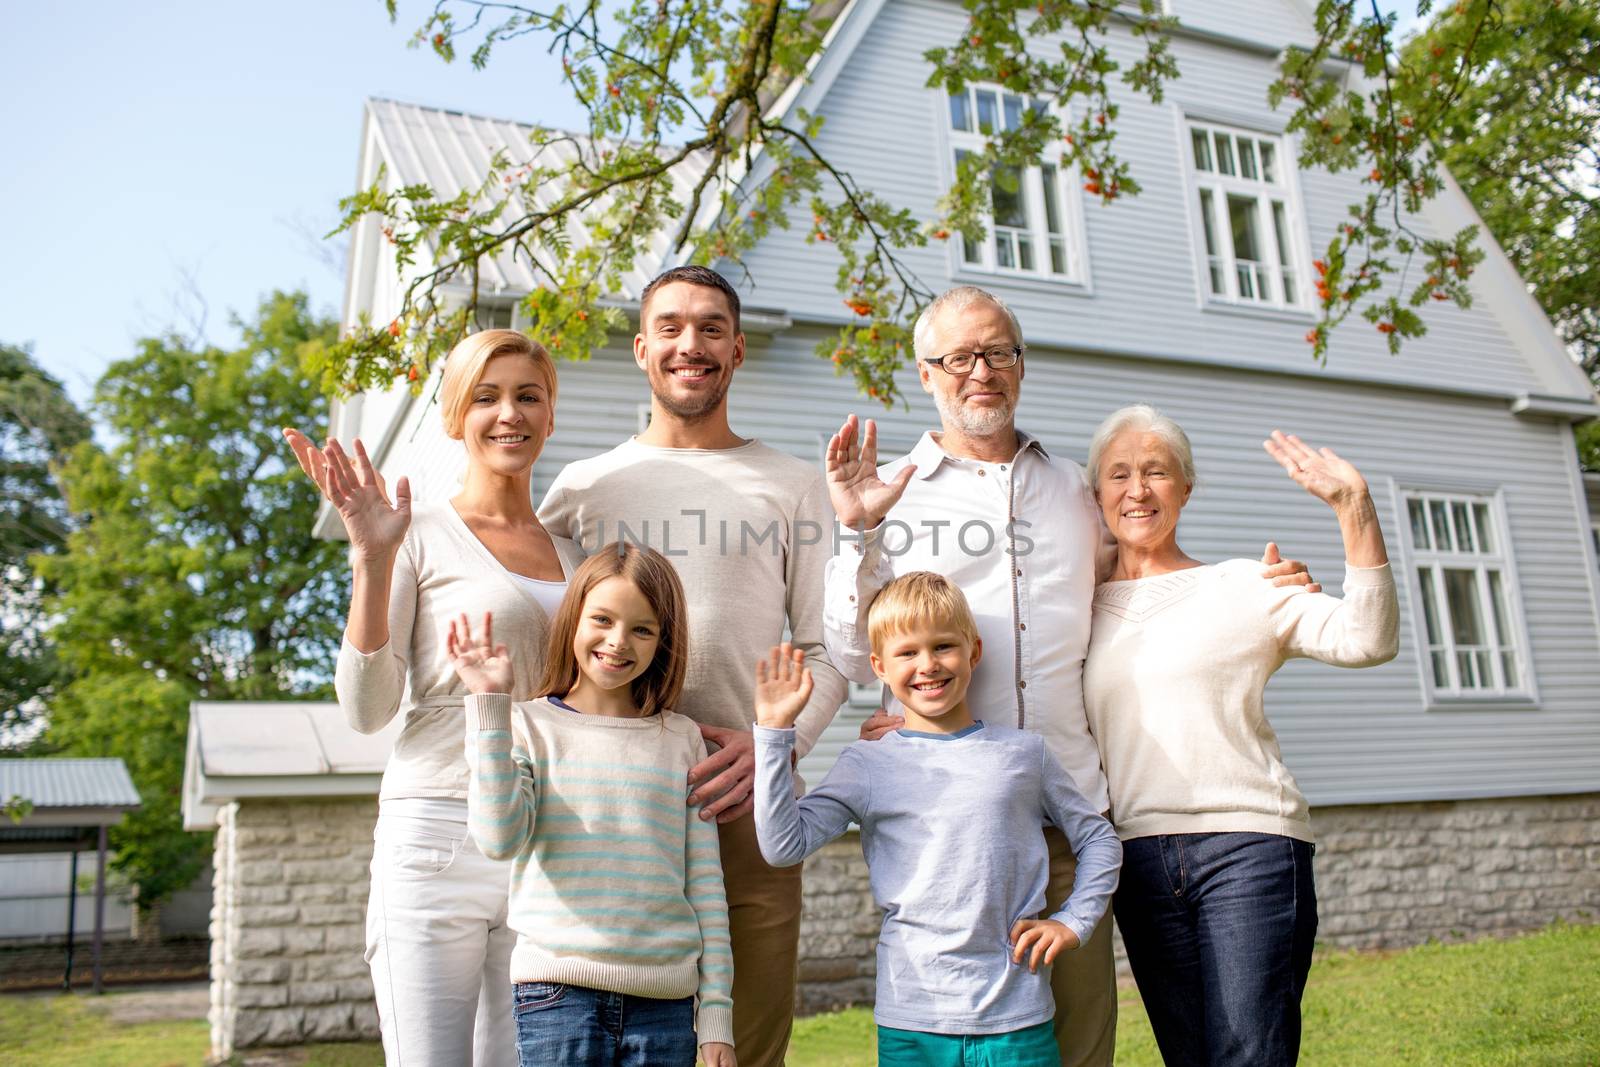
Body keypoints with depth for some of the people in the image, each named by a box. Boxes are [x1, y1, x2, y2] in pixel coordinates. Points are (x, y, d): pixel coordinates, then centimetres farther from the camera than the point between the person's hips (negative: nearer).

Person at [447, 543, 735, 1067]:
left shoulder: (682, 739, 6)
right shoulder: (527, 725, 2)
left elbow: (705, 884, 7)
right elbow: (500, 838, -15)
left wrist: (716, 1013, 4)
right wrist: (489, 704, -18)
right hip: (559, 995, -2)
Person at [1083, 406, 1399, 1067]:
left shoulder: (1242, 585, 3)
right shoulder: (1085, 609, 11)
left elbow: (1367, 641, -10)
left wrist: (1354, 508, -19)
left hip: (1246, 844, -3)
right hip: (1140, 857, 3)